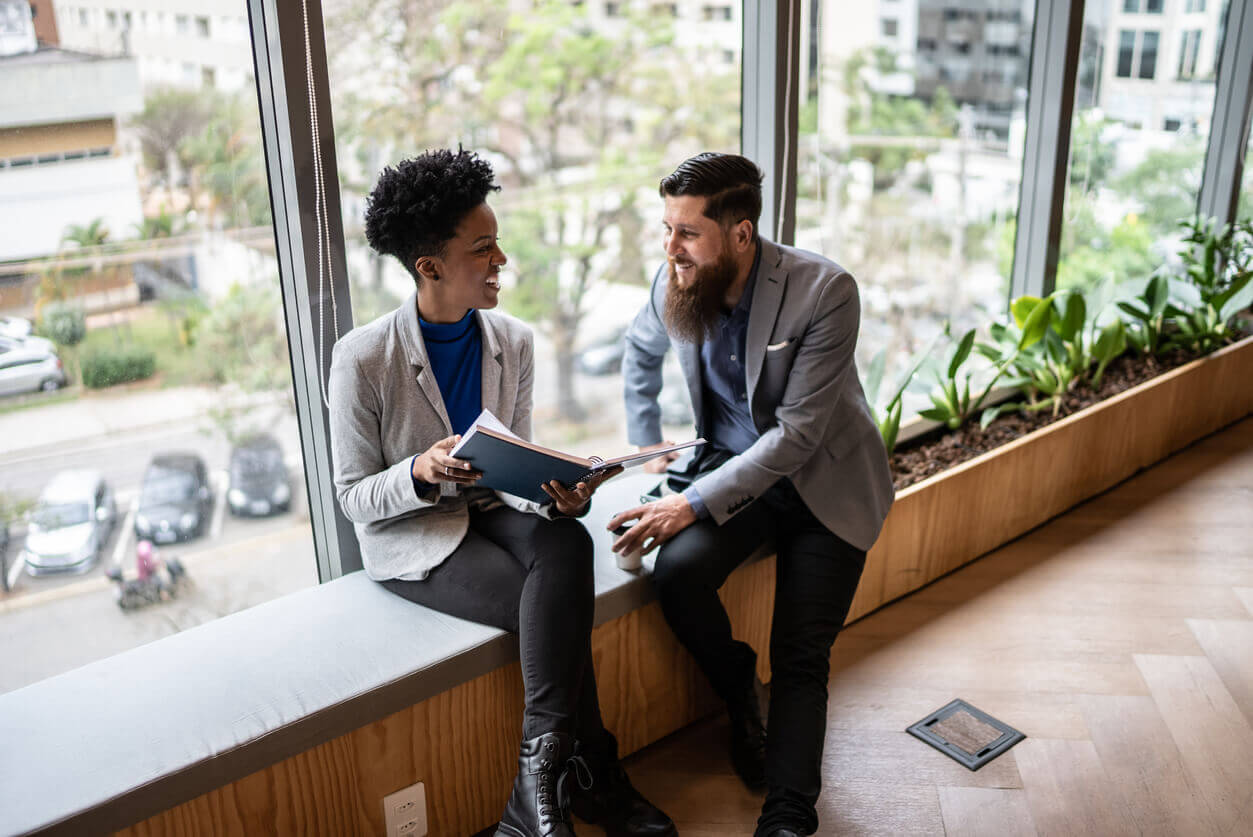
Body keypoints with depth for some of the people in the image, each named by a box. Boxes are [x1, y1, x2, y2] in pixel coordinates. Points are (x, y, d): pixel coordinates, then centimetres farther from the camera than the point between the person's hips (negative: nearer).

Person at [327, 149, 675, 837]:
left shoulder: (514, 342, 1)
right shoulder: (363, 358, -14)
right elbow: (354, 497, -9)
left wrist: (557, 495, -17)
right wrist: (420, 473, -31)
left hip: (490, 511, 5)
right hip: (409, 537, -4)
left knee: (568, 544, -31)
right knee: (557, 602, -28)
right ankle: (592, 776, -11)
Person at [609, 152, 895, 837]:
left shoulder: (825, 292, -23)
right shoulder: (676, 284, -9)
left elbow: (798, 431, -24)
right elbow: (640, 350, 16)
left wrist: (695, 503, -29)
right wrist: (645, 446, 10)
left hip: (822, 477, -3)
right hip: (734, 461, 4)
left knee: (802, 658, -10)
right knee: (676, 572, -23)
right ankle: (743, 695, 4)